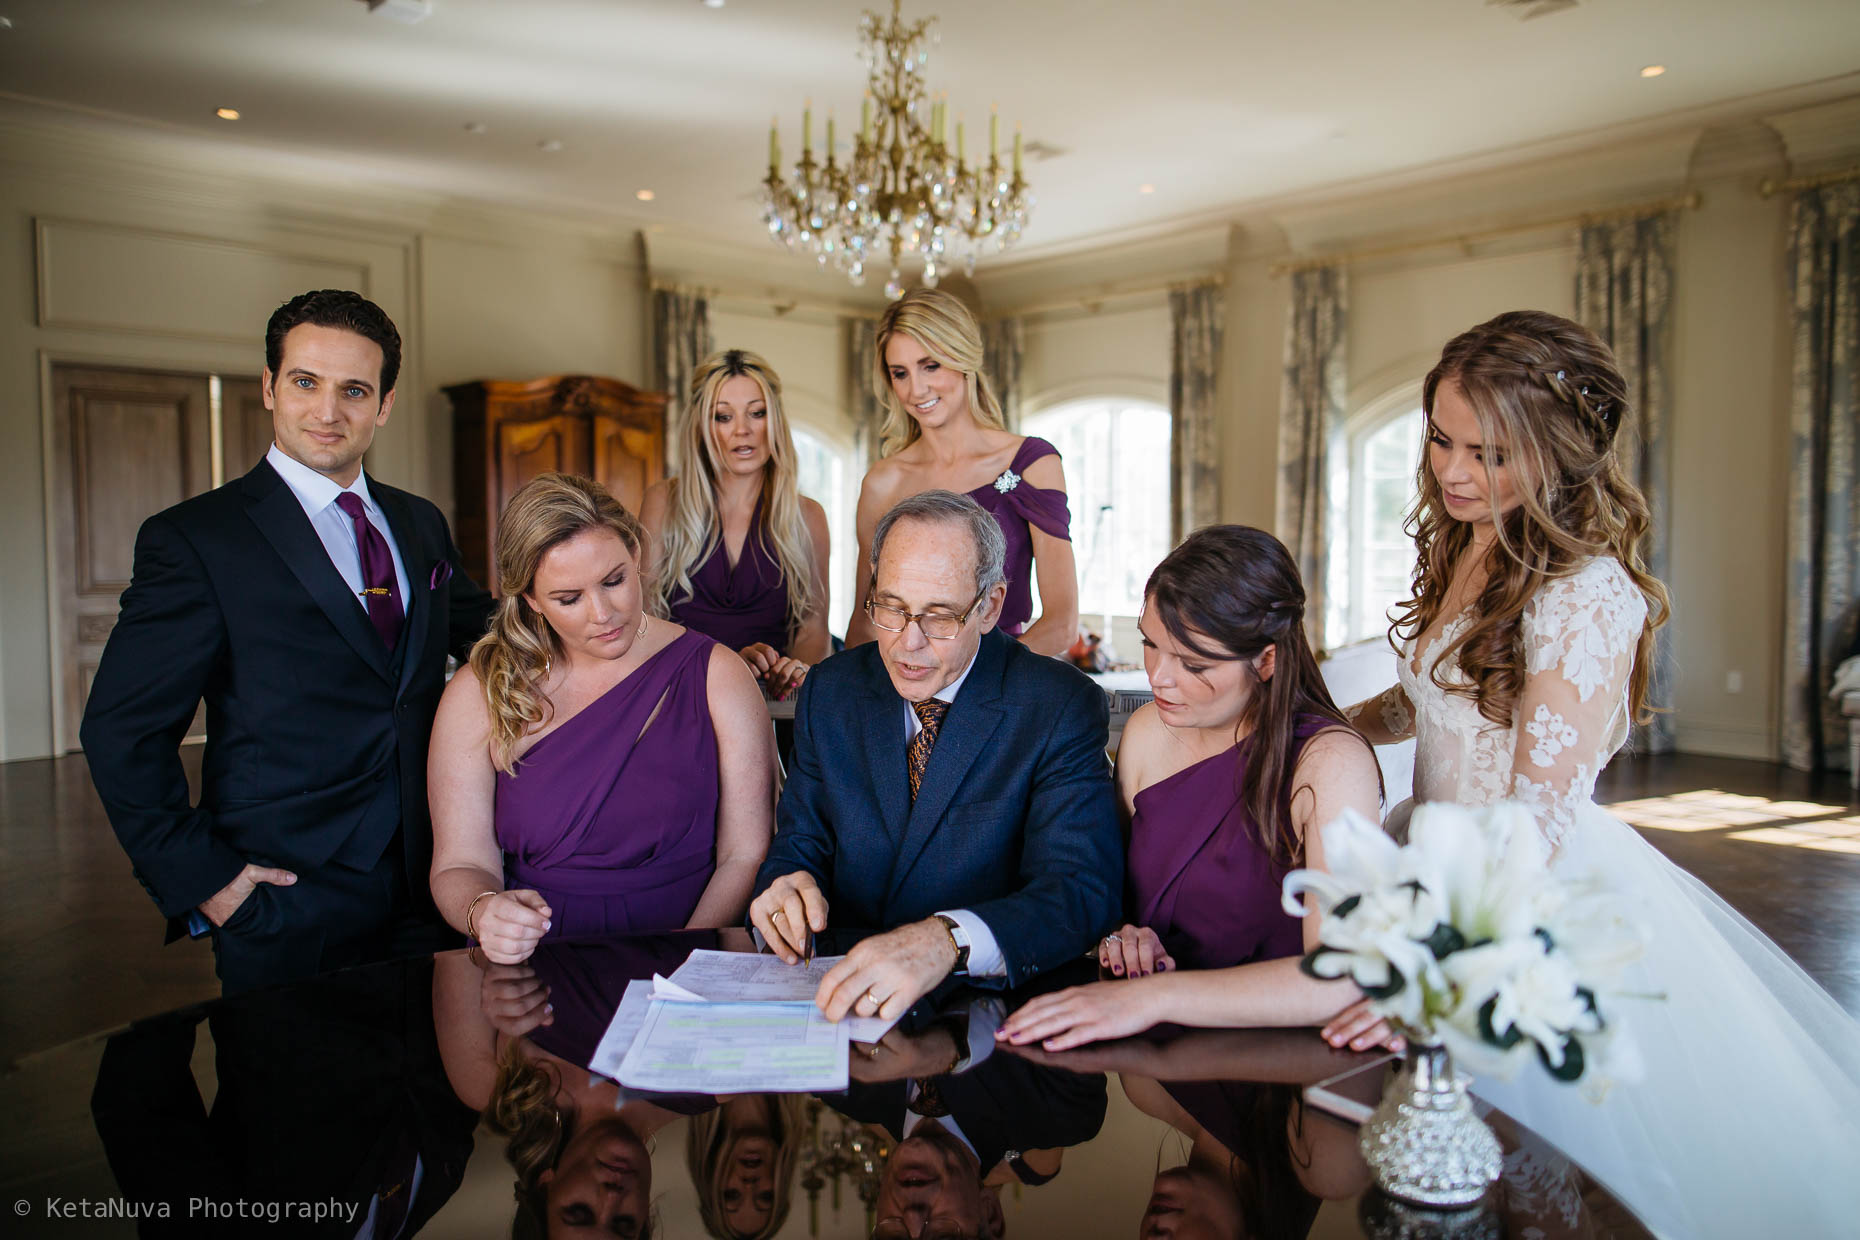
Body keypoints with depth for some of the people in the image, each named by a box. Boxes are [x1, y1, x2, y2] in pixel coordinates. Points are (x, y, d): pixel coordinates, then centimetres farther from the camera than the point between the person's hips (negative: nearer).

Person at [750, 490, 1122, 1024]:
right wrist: (786, 885, -17)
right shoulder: (830, 690, 4)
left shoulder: (1062, 709, -10)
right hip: (844, 989, 5)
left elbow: (1082, 890, -21)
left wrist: (948, 941, -38)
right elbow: (800, 845, 8)